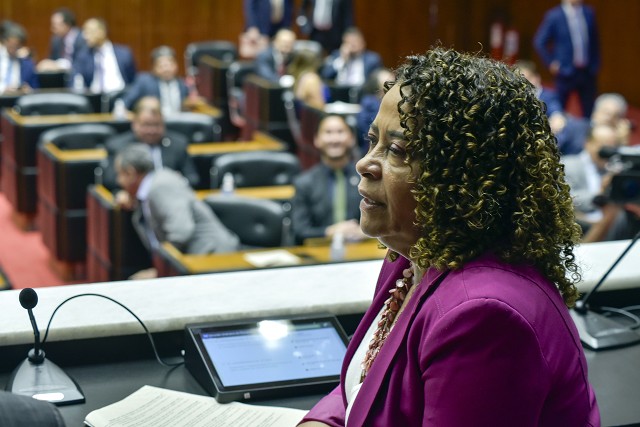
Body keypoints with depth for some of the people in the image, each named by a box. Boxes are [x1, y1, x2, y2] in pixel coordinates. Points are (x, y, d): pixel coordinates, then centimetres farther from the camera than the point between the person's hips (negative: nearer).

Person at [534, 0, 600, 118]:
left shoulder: (589, 13, 4)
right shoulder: (553, 16, -8)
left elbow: (595, 41, 13)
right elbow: (539, 42, -3)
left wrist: (595, 65, 9)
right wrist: (551, 63, -5)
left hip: (588, 72, 3)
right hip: (566, 72, -3)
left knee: (590, 112, 5)